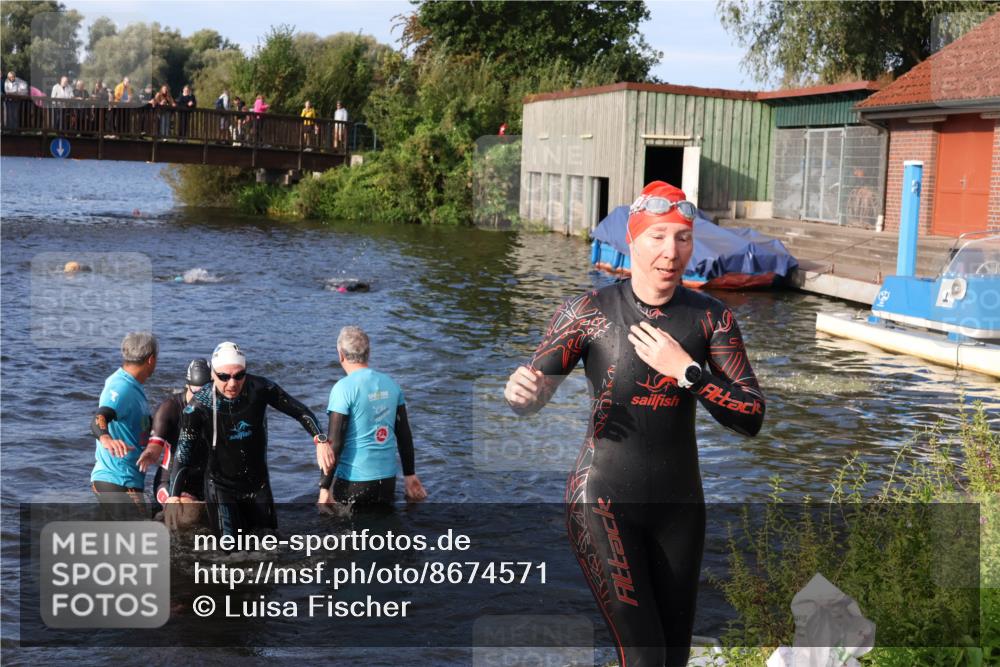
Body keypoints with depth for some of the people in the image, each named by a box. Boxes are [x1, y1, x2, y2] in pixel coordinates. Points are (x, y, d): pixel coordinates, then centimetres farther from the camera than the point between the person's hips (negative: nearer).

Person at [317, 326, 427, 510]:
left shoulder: (344, 388, -12)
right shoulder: (391, 384, 5)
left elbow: (335, 442, -15)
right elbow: (404, 433, 11)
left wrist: (325, 488, -11)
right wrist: (409, 474, 20)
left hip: (354, 481, -5)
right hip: (388, 479, 5)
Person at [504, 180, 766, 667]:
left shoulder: (711, 317, -1)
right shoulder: (590, 311, -6)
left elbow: (751, 419, -4)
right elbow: (532, 398, -1)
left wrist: (686, 370, -17)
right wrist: (520, 391, -25)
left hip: (679, 504, 4)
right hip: (604, 503, -3)